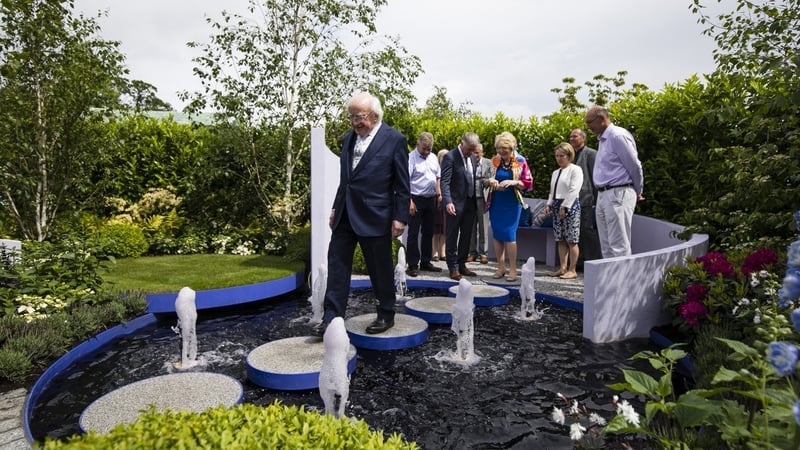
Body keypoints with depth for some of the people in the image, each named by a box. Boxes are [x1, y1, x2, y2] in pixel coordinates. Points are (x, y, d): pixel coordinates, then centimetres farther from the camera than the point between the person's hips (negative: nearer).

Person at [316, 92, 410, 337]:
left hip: (374, 216, -6)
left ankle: (386, 315, 25)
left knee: (381, 269, 7)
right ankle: (332, 317, 11)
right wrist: (336, 208, 16)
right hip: (345, 214, 6)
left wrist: (400, 217, -10)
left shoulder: (394, 139, -6)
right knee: (337, 264, 4)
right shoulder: (349, 138, 12)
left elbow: (402, 184, -7)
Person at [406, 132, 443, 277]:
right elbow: (405, 181, -17)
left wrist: (439, 194, 10)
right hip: (416, 200, -7)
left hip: (431, 200, 7)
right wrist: (410, 201, -21)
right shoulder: (411, 158, -12)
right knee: (413, 233, -2)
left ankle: (425, 262, 24)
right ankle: (412, 265, 4)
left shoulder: (433, 158, 10)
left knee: (428, 232, 13)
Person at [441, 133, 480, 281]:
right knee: (452, 237, 3)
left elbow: (474, 178, 15)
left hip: (470, 203, 7)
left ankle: (462, 265, 26)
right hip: (455, 204, -7)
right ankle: (453, 268, 12)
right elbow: (445, 182, -18)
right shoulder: (450, 157, -12)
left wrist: (476, 201, 7)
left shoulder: (473, 157, 9)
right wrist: (448, 202, -29)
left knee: (466, 236, 14)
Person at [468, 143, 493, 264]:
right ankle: (472, 252, 13)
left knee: (483, 226, 2)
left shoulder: (489, 163, 4)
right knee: (471, 227, 6)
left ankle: (483, 253, 8)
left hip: (482, 198, -1)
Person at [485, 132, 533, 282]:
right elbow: (485, 181, 11)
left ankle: (513, 269, 3)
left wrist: (513, 182, -21)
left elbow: (528, 184, -5)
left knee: (509, 235, -7)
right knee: (496, 235, 5)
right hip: (495, 203, 4)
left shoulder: (520, 161, -4)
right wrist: (489, 181, -12)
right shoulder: (494, 161, 5)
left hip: (512, 203, -4)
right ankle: (501, 267, 16)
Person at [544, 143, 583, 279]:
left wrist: (564, 206, -17)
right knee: (560, 240, 8)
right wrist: (549, 204, 8)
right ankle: (562, 268, 13)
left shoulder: (575, 170, -5)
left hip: (570, 206, -8)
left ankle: (572, 270, 0)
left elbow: (574, 191, -13)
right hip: (557, 206, 8)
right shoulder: (555, 172, 19)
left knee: (572, 240, -5)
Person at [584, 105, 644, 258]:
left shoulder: (618, 136, -11)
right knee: (606, 246, 12)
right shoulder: (602, 139, 18)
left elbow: (635, 166, -9)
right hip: (603, 195, 9)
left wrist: (638, 192, 3)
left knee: (618, 245, -8)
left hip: (618, 195, -9)